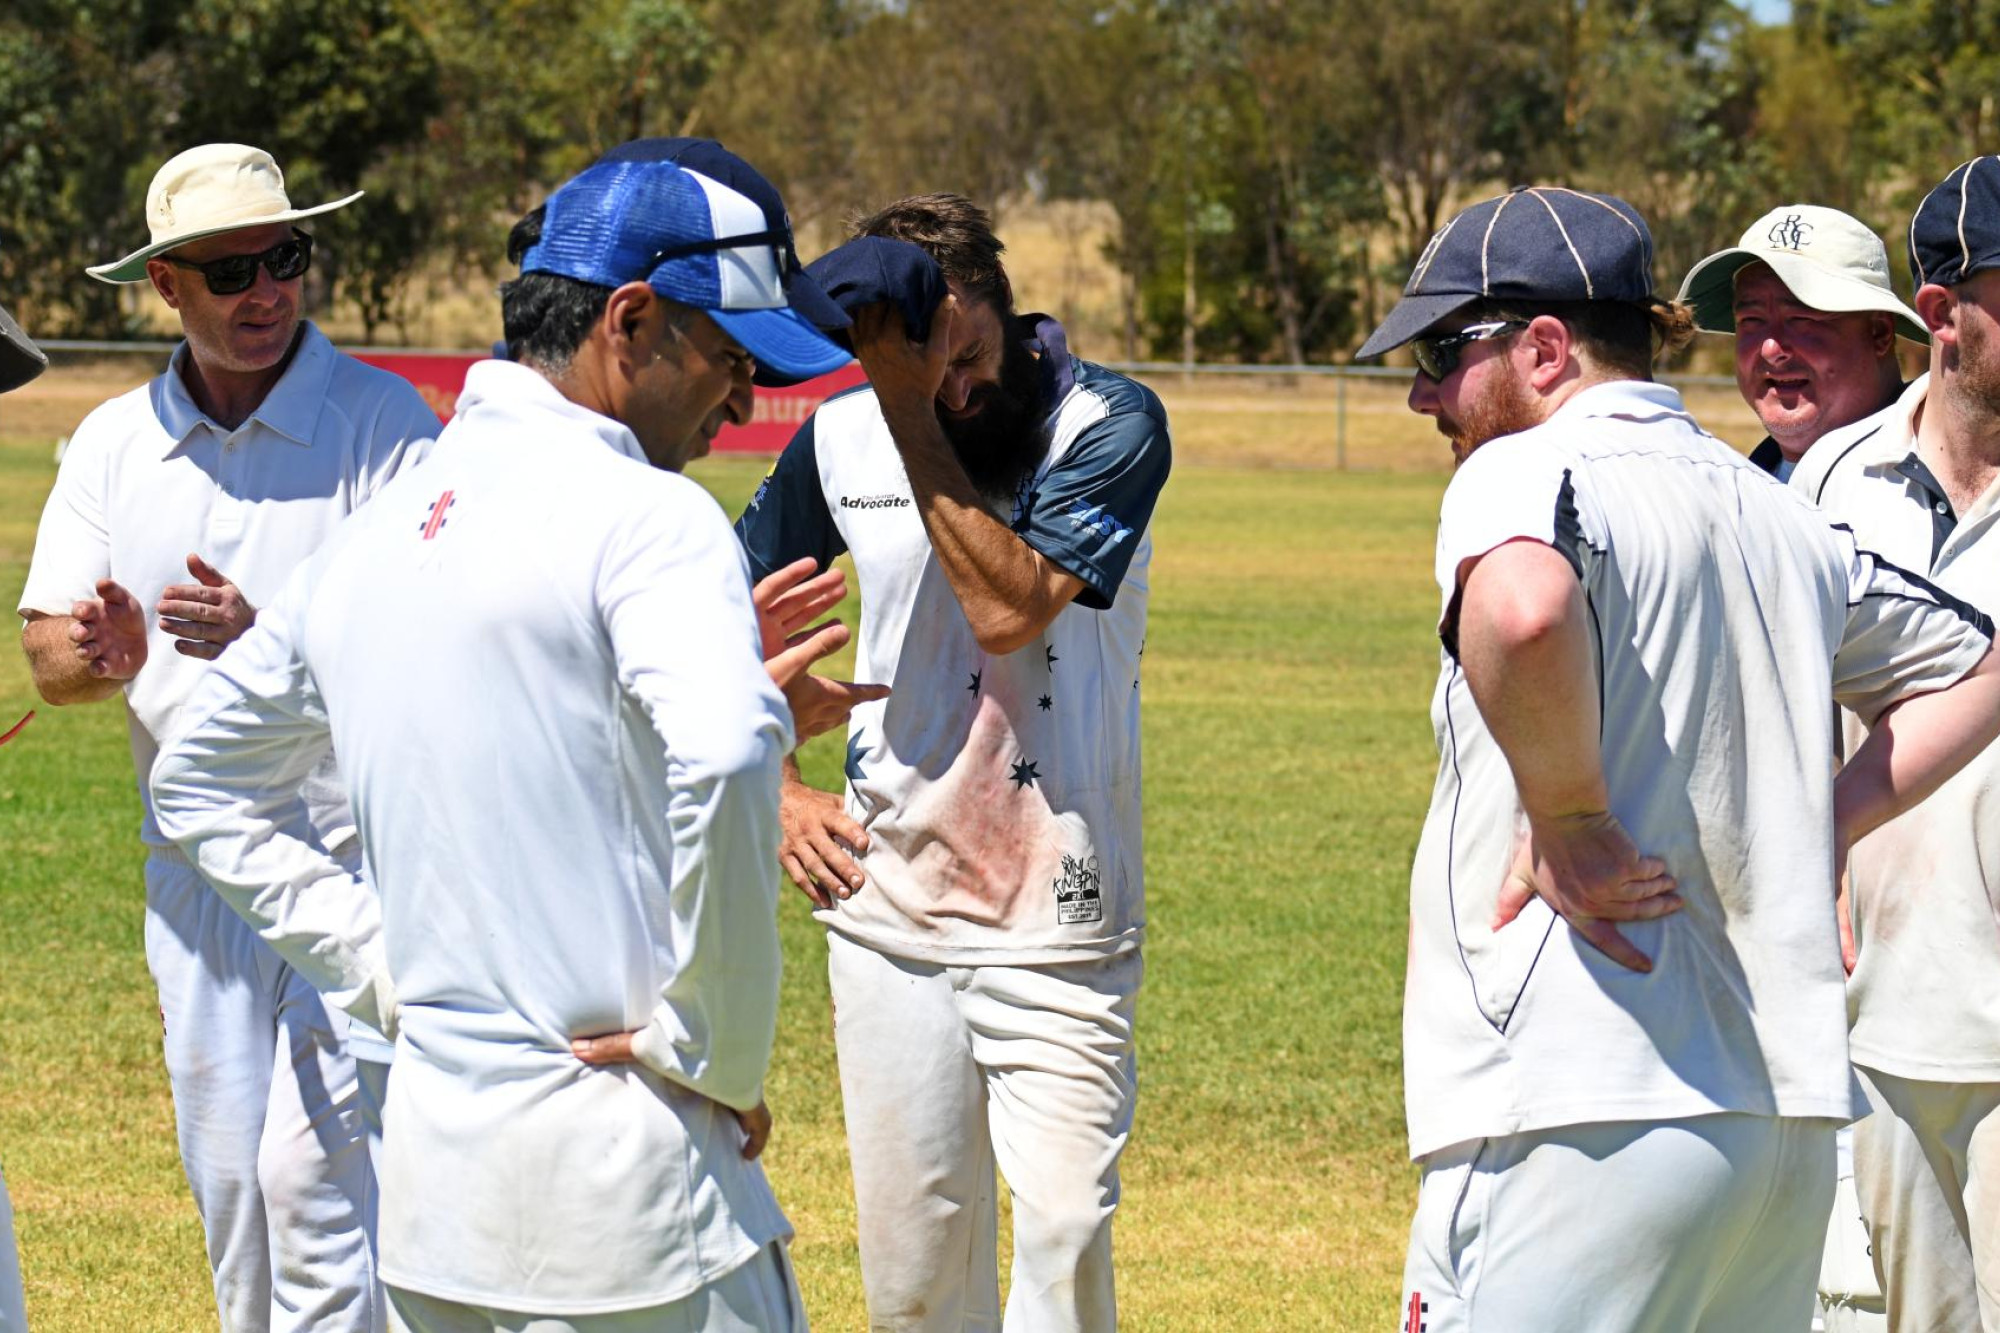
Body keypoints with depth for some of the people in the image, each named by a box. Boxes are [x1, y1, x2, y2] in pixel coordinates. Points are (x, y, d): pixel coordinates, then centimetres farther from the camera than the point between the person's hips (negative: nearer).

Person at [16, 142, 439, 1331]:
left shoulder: (382, 419, -8)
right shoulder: (114, 443, 8)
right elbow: (50, 653, 5)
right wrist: (107, 656, -19)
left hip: (356, 855, -5)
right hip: (196, 865, 5)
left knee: (314, 1167, -11)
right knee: (224, 1177, 11)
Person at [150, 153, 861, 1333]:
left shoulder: (373, 533, 14)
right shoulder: (643, 514, -11)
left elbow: (201, 781, 25)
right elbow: (724, 761, -29)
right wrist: (714, 1047, -17)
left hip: (427, 1168, 8)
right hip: (625, 1179, -8)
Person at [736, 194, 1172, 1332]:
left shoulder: (1111, 425, -9)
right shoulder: (844, 438, 3)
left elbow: (1009, 606, -23)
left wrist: (912, 406, -22)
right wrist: (778, 792, 8)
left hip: (1056, 926, -3)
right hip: (887, 909, 4)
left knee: (1065, 1236, -13)